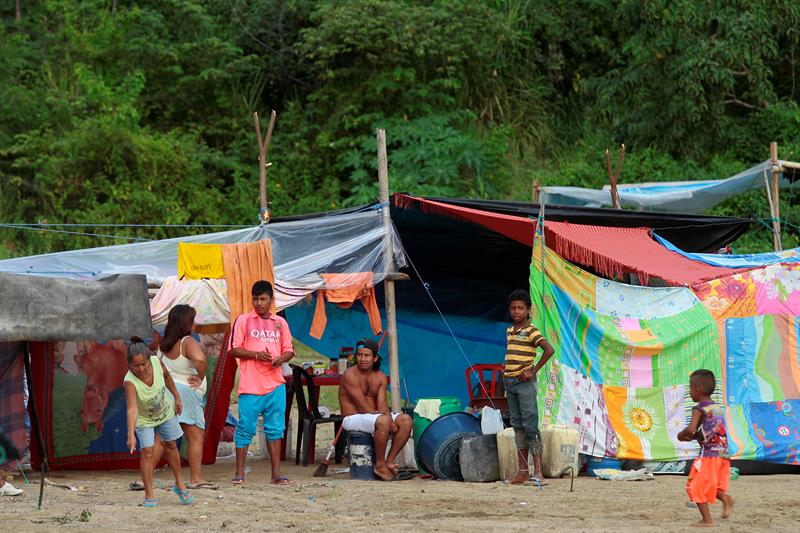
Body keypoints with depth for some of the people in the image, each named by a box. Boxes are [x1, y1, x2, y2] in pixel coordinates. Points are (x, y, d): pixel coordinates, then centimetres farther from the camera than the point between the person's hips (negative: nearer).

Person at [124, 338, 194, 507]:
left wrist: (176, 397, 3)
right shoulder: (130, 382, -40)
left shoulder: (156, 362, -28)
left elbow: (166, 376, -4)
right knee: (147, 452, -15)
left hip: (165, 411, 4)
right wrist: (131, 435, -59)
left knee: (171, 446, 18)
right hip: (144, 419, -4)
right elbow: (132, 409, -48)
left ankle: (179, 485, 37)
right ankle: (149, 496, -6)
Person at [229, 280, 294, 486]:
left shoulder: (280, 322, 13)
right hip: (250, 387, -3)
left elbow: (289, 351, 16)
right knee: (245, 428, -2)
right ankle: (239, 473, 5)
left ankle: (276, 473, 8)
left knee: (275, 429, 4)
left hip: (275, 386, 3)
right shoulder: (243, 321, 3)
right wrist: (256, 355, -15)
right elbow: (234, 349, -1)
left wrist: (281, 359, -6)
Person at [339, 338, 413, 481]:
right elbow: (363, 407, -18)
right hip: (353, 419, -7)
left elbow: (382, 404, -2)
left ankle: (389, 461, -10)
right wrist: (386, 418, -22)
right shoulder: (350, 375, -13)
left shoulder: (380, 377, 8)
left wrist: (389, 419, -24)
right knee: (382, 421, -35)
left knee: (406, 420, -12)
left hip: (374, 416, 7)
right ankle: (380, 465, -21)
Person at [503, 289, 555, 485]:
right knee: (517, 425, 8)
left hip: (525, 382, -8)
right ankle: (522, 471, 10)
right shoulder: (509, 331, 14)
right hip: (509, 381, 8)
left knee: (530, 425, -10)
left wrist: (533, 371, -18)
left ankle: (537, 471, -12)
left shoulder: (531, 331, -9)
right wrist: (506, 373, 13)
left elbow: (549, 349, -21)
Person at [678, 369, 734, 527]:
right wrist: (693, 437, 19)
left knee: (696, 487, 2)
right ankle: (725, 497, -6)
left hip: (708, 454, -8)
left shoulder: (699, 409, -8)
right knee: (709, 486, 21)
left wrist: (681, 435, -1)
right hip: (723, 454, 8)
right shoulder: (717, 408, 17)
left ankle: (707, 520, 0)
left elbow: (691, 429, -22)